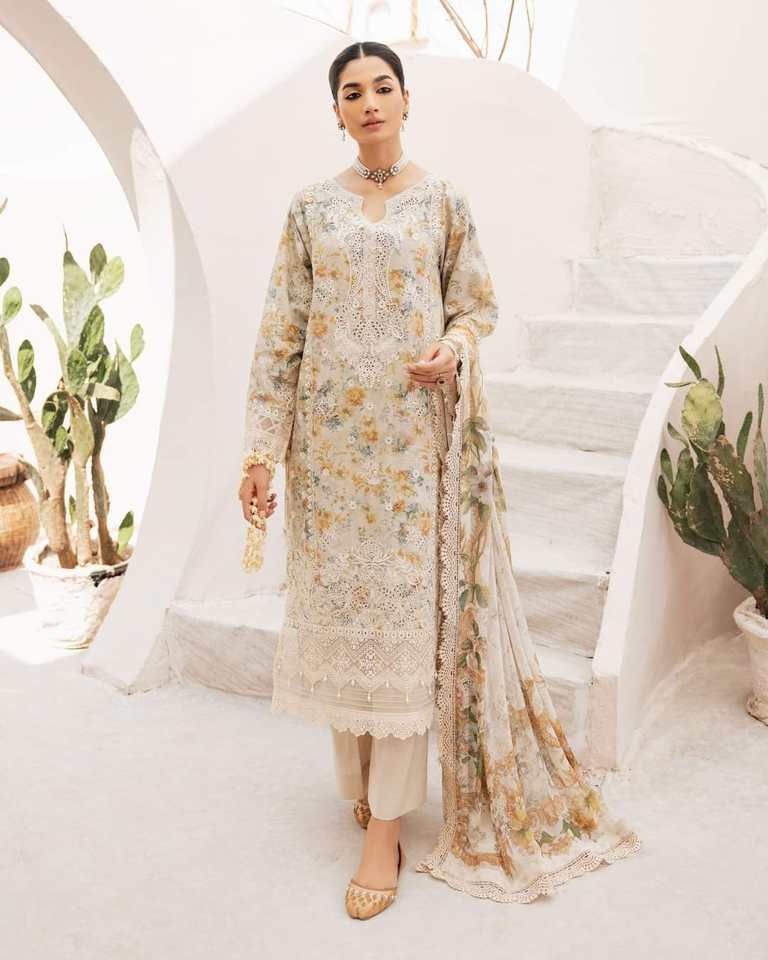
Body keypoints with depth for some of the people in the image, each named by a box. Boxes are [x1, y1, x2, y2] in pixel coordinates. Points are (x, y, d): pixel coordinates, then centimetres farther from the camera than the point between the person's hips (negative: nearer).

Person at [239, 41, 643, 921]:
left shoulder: (443, 202, 5)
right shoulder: (311, 207, 6)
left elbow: (478, 304, 11)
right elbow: (281, 332, 3)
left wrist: (453, 348, -13)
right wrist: (261, 448, -3)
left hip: (413, 435, -2)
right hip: (328, 436, 2)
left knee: (404, 611, -3)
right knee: (336, 605, 7)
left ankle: (385, 831, 5)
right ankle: (356, 778, 29)